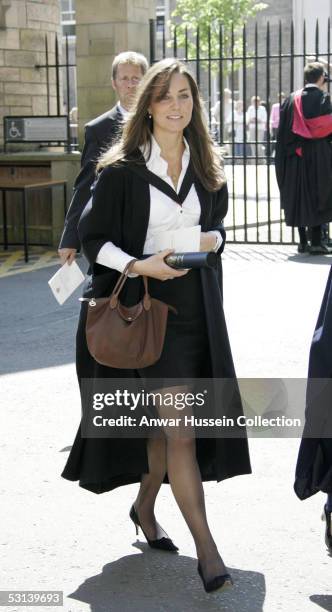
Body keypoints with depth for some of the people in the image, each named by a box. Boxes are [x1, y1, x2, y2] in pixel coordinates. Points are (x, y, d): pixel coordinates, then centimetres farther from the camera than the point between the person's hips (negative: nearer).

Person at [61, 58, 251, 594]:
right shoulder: (122, 170, -7)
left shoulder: (206, 168, 8)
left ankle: (145, 507, 36)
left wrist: (212, 240, -4)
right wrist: (139, 265, -20)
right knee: (180, 425, -9)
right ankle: (206, 549, -5)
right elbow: (92, 237, -5)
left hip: (197, 307, 5)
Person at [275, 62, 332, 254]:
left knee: (299, 197, 9)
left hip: (295, 157, 4)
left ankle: (303, 241, 11)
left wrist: (287, 153, 13)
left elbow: (284, 132, 8)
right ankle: (316, 242, -3)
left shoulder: (292, 99, 7)